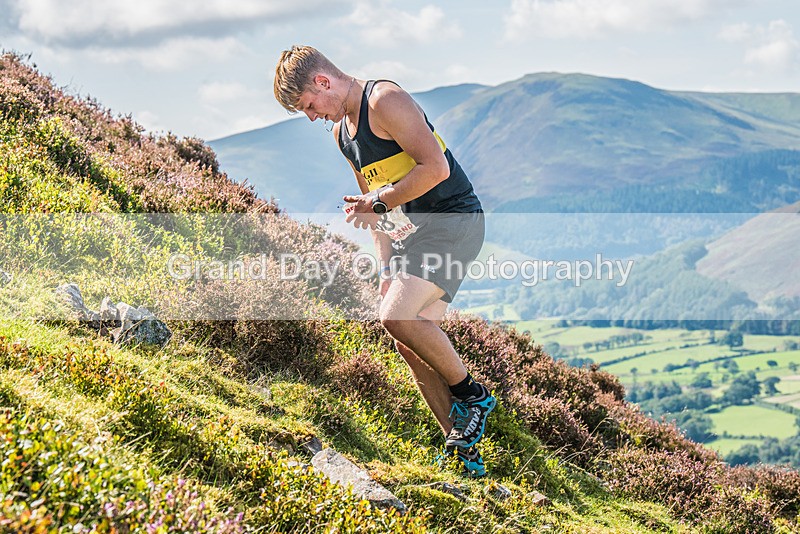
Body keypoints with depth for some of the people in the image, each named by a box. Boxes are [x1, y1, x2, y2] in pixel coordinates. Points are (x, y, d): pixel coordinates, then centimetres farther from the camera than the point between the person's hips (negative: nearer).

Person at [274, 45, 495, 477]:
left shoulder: (385, 100, -14)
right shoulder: (341, 131, 15)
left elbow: (436, 167, -23)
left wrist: (379, 202, -15)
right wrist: (387, 267, 10)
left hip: (451, 219, -9)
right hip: (407, 231, 10)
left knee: (398, 317, -23)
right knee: (410, 343, 3)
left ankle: (472, 395, -2)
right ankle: (464, 451, 10)